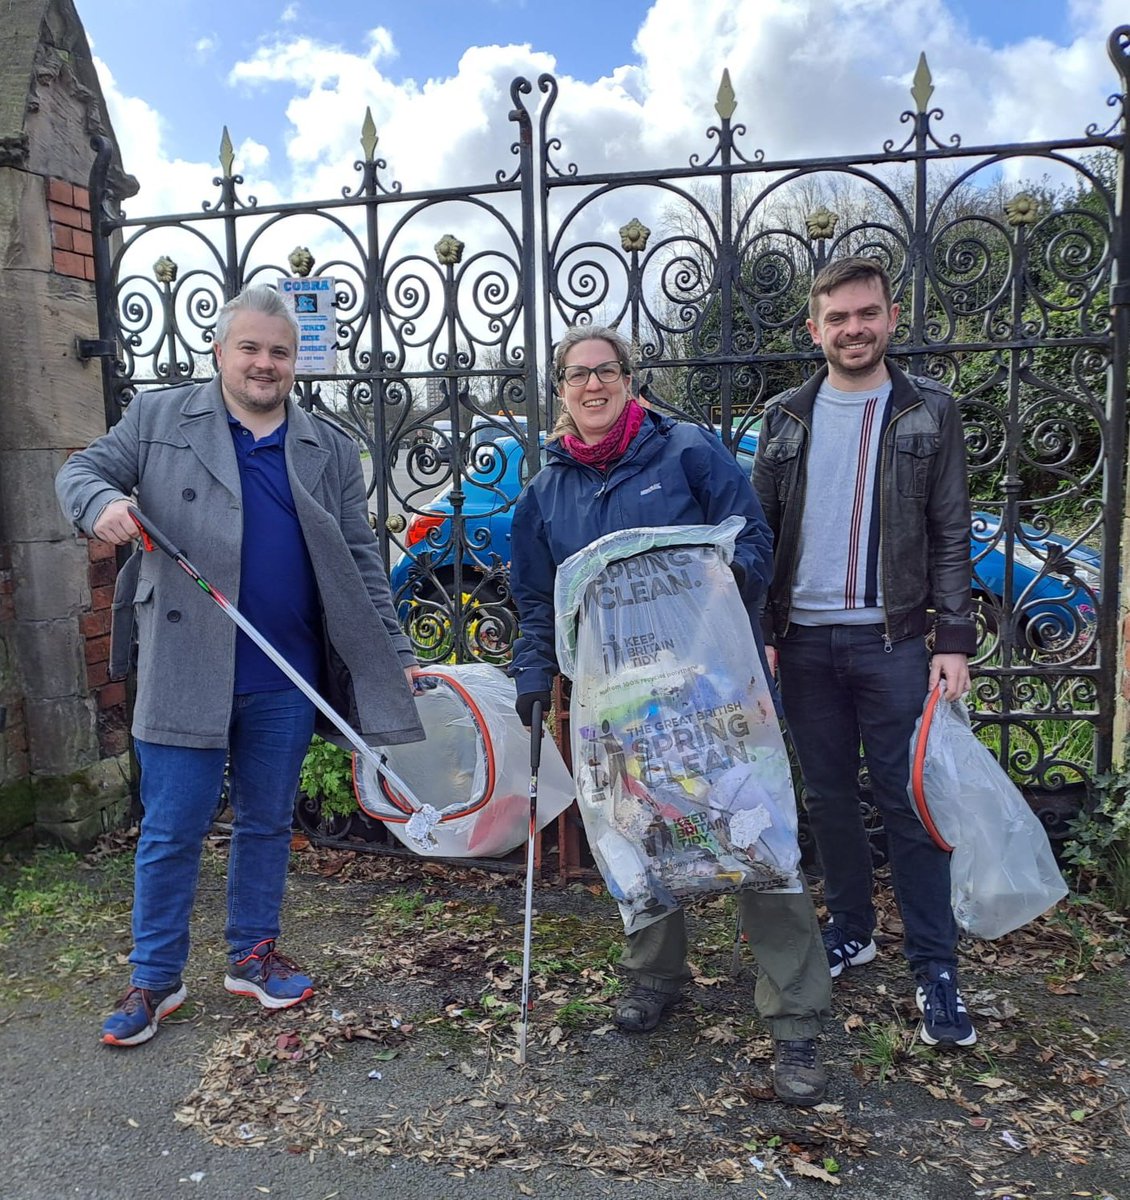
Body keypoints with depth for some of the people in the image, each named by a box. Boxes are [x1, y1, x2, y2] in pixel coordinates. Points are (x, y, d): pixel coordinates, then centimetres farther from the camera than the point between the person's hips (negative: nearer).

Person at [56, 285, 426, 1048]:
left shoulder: (330, 450, 9)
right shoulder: (158, 418, 4)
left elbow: (361, 563, 8)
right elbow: (82, 469, 6)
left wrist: (393, 654, 3)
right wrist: (102, 503, -19)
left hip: (285, 678, 2)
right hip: (186, 670, -2)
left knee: (268, 823, 15)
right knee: (172, 830, 6)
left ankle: (253, 955, 33)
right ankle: (155, 978, 25)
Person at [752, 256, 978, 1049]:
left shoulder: (929, 412, 2)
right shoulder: (785, 418, 7)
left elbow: (951, 536, -1)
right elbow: (760, 531, 7)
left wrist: (954, 639, -8)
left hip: (893, 640, -2)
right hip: (804, 640, 3)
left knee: (909, 801, 1)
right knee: (829, 796, 12)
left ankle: (935, 969, 12)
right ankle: (852, 930, 29)